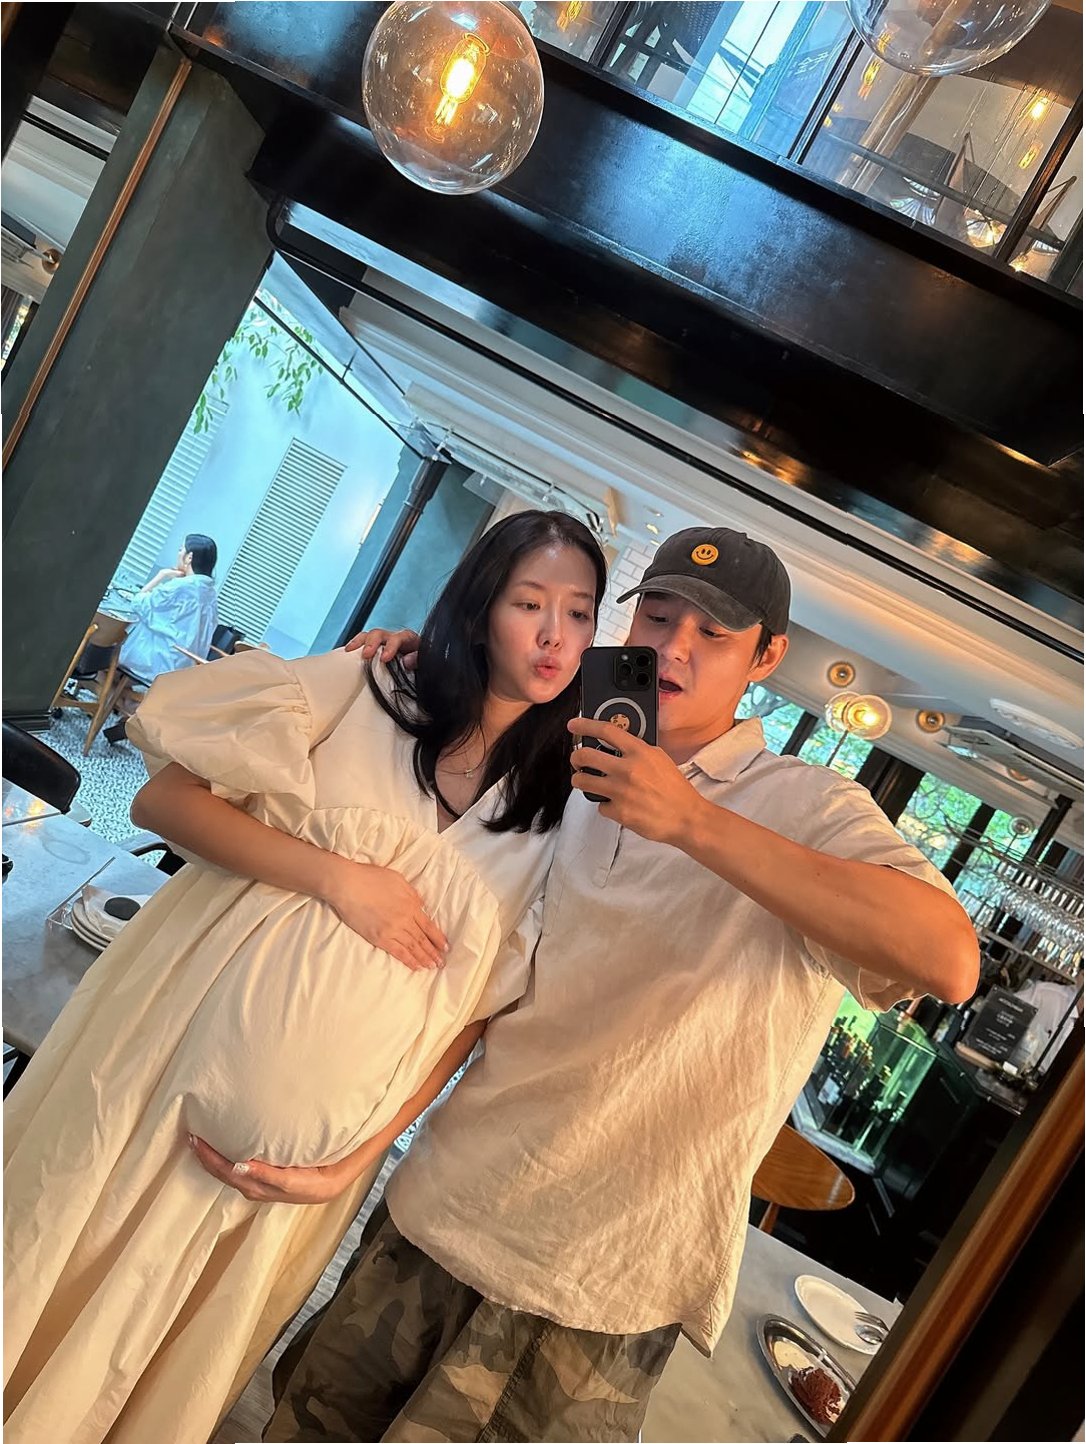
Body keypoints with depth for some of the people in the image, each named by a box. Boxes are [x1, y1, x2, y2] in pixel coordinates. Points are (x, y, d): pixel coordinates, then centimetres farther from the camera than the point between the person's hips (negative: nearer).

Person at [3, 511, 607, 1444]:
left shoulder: (560, 810, 0)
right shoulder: (361, 692, -3)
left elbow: (476, 1008, 1)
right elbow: (164, 799, -7)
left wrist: (360, 1159, -6)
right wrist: (338, 876, -17)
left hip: (310, 1153, 2)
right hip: (168, 1056, -1)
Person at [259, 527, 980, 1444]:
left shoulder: (810, 808, -11)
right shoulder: (563, 769, 4)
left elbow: (951, 960, -28)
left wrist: (694, 822, -30)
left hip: (605, 1274, -4)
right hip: (444, 1201, 5)